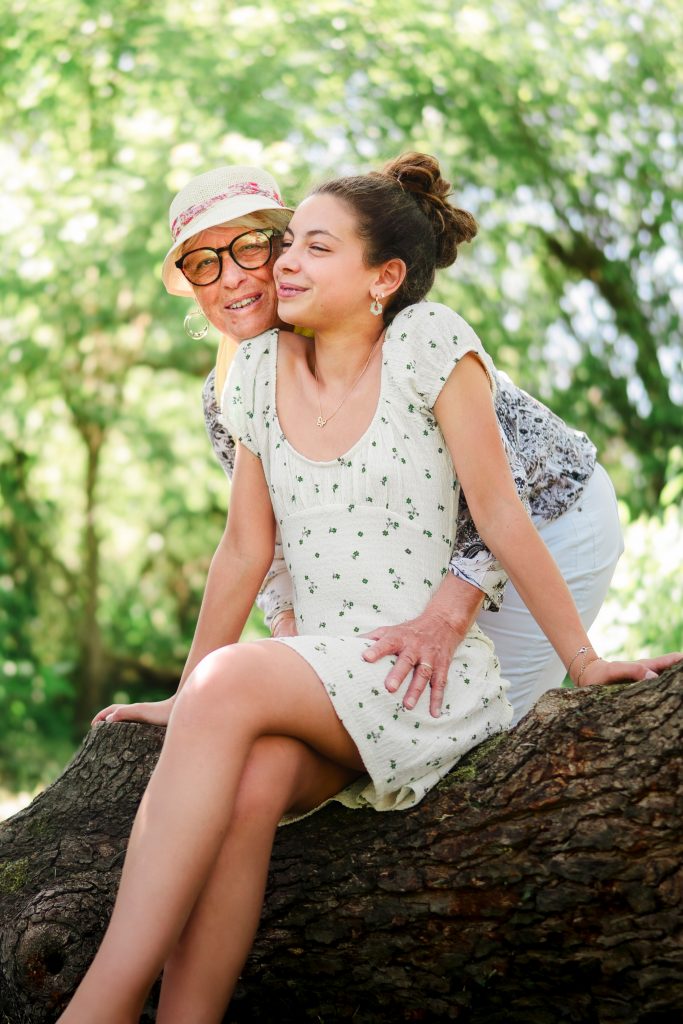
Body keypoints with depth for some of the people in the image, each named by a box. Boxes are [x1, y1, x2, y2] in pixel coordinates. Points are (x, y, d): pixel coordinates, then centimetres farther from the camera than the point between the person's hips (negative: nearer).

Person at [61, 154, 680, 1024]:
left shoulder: (427, 342, -5)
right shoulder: (258, 369, 9)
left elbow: (500, 516, -4)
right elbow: (247, 549, 14)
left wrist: (583, 660, -4)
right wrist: (183, 702, 15)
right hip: (310, 674, 4)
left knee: (229, 686, -32)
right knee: (246, 784, -32)